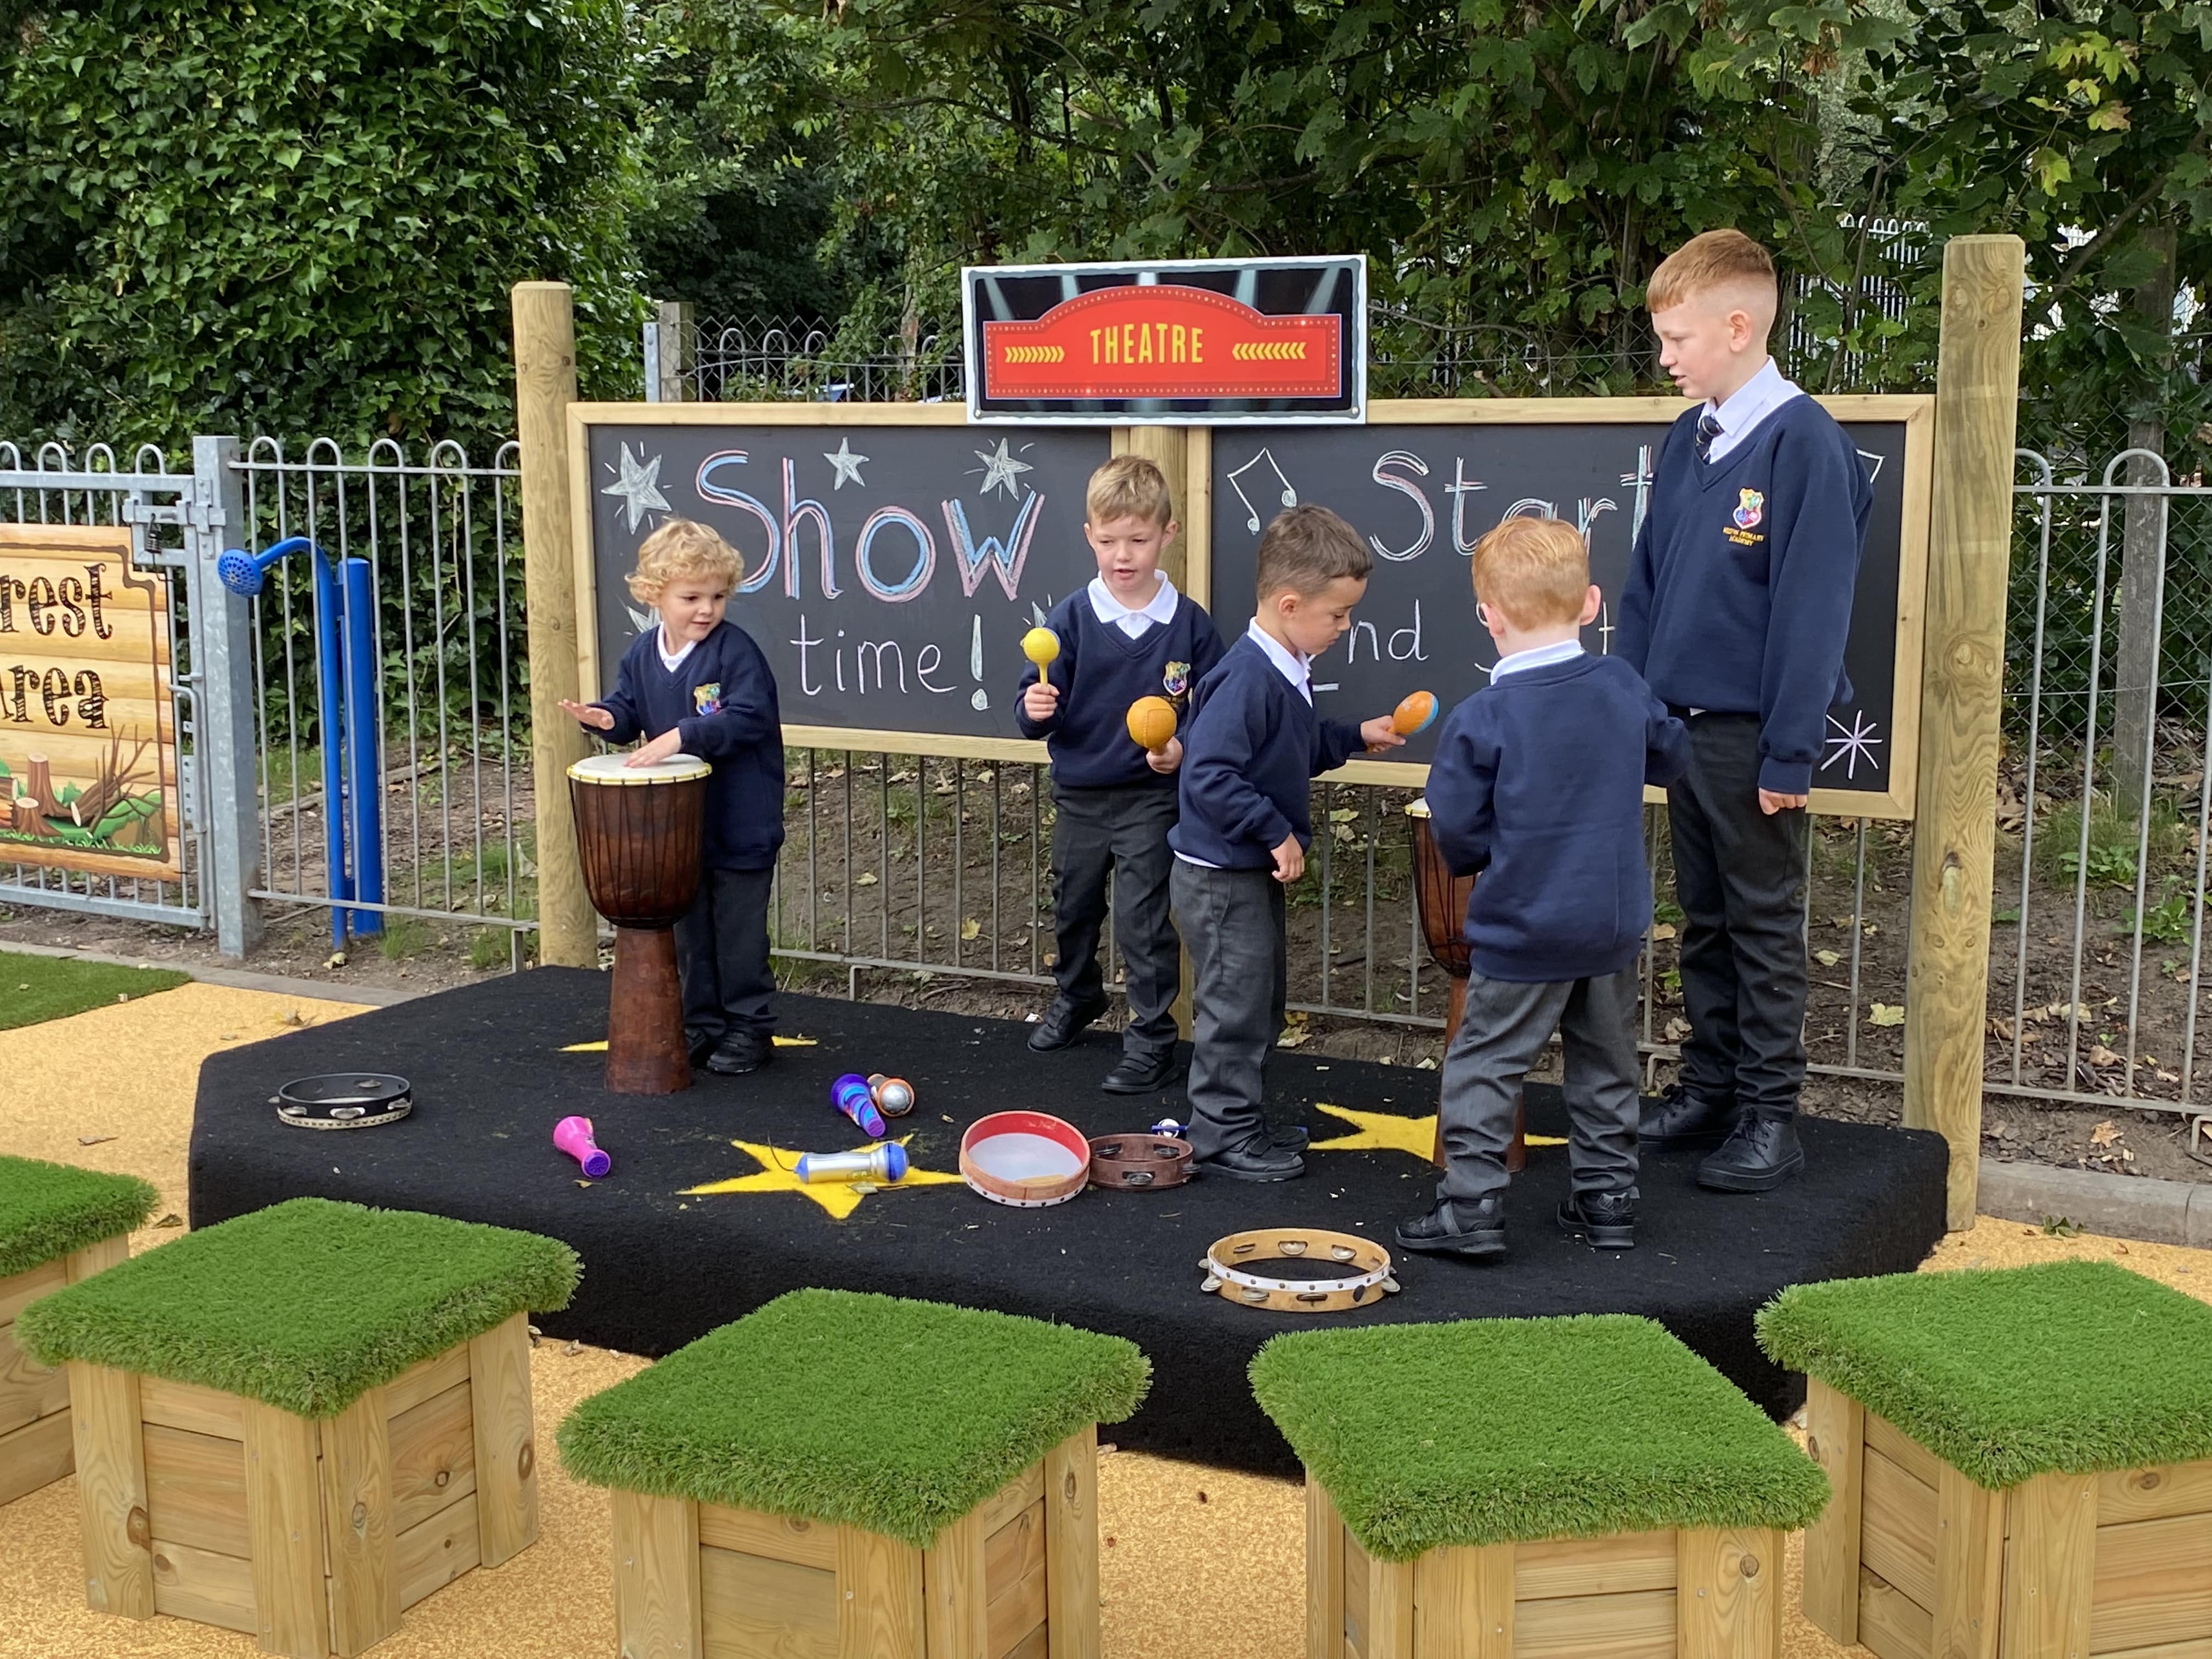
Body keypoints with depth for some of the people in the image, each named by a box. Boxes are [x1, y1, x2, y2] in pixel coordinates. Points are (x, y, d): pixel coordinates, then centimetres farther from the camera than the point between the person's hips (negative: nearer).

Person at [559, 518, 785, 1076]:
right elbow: (629, 706, 12)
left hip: (740, 823, -6)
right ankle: (702, 1024, 28)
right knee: (689, 926, 15)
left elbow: (747, 717, -24)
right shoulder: (642, 653, 3)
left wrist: (682, 737, -31)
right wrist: (606, 717, -11)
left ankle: (750, 1028, 13)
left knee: (739, 929, 1)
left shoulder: (736, 650, -16)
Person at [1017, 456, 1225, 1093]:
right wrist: (1036, 710, -27)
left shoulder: (1189, 623, -9)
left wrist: (1185, 749, -21)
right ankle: (1077, 997, 46)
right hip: (1078, 794, 3)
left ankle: (1152, 1039, 11)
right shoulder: (1071, 618, -7)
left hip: (1151, 796, -3)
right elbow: (1038, 708, -5)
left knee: (1143, 920, -3)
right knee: (1072, 907, 21)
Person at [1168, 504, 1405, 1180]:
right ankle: (1222, 1137, 14)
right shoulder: (1247, 678, -26)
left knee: (1261, 1002, 19)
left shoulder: (1287, 672, 5)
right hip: (1221, 877, -10)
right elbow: (1210, 774, -30)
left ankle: (1240, 1123, 32)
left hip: (1256, 871, 10)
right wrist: (1277, 831, -26)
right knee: (1235, 1004, 0)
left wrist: (1354, 737, 12)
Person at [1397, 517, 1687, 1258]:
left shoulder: (1481, 720, -17)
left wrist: (1472, 860, 9)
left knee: (1484, 1062, 6)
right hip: (1615, 921, 5)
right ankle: (1608, 1197, 24)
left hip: (1524, 927, -5)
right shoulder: (1624, 688, -4)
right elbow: (1672, 756, 14)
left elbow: (1456, 832, -12)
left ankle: (1471, 1203, 5)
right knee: (1606, 1063, 18)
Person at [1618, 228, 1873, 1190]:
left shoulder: (1804, 442, -15)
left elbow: (1812, 605, -17)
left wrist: (1790, 751, -17)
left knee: (1764, 926, 3)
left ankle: (1770, 1117, 12)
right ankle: (1708, 1088, 26)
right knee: (1704, 920, 15)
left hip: (1753, 732, -7)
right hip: (1684, 727, 7)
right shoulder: (1688, 440, 8)